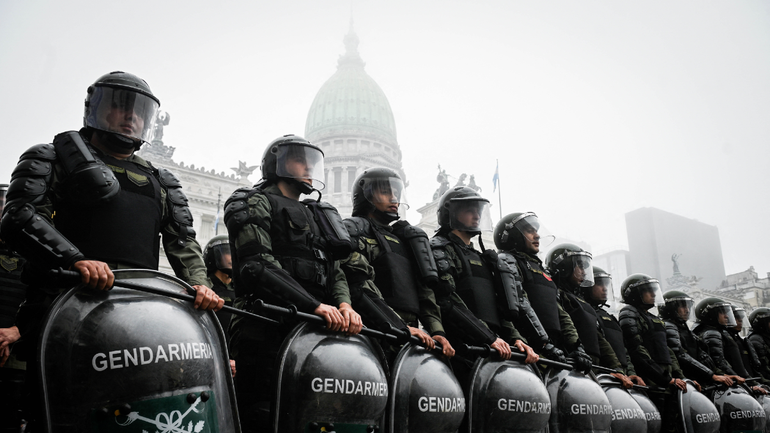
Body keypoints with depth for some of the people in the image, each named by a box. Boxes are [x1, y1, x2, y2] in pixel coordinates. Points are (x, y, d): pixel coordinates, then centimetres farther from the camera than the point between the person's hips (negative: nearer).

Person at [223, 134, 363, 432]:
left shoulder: (317, 216, 29)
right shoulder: (256, 203, 6)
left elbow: (334, 270, 20)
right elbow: (258, 265, -10)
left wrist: (344, 304, -4)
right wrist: (315, 305, -19)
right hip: (267, 328, -7)